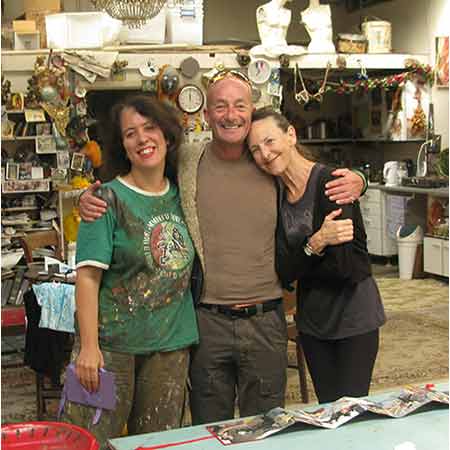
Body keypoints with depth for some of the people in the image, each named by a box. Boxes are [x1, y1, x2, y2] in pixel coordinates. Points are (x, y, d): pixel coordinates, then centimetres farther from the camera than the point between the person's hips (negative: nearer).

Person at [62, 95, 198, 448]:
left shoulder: (181, 195, 7)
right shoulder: (109, 200, -8)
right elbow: (88, 276, -12)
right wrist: (89, 346, -17)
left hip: (172, 344, 5)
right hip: (113, 343, -4)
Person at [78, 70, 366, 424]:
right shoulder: (183, 163, -3)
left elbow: (323, 180, 15)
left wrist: (355, 181, -6)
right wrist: (90, 198, -9)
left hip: (265, 320, 1)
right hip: (207, 321, -1)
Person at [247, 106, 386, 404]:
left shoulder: (330, 181, -18)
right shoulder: (275, 194, -1)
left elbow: (352, 268, -21)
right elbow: (284, 272, -10)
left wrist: (298, 267, -15)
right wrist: (315, 244, -26)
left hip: (354, 314, -5)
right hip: (312, 318, 5)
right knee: (327, 409, 14)